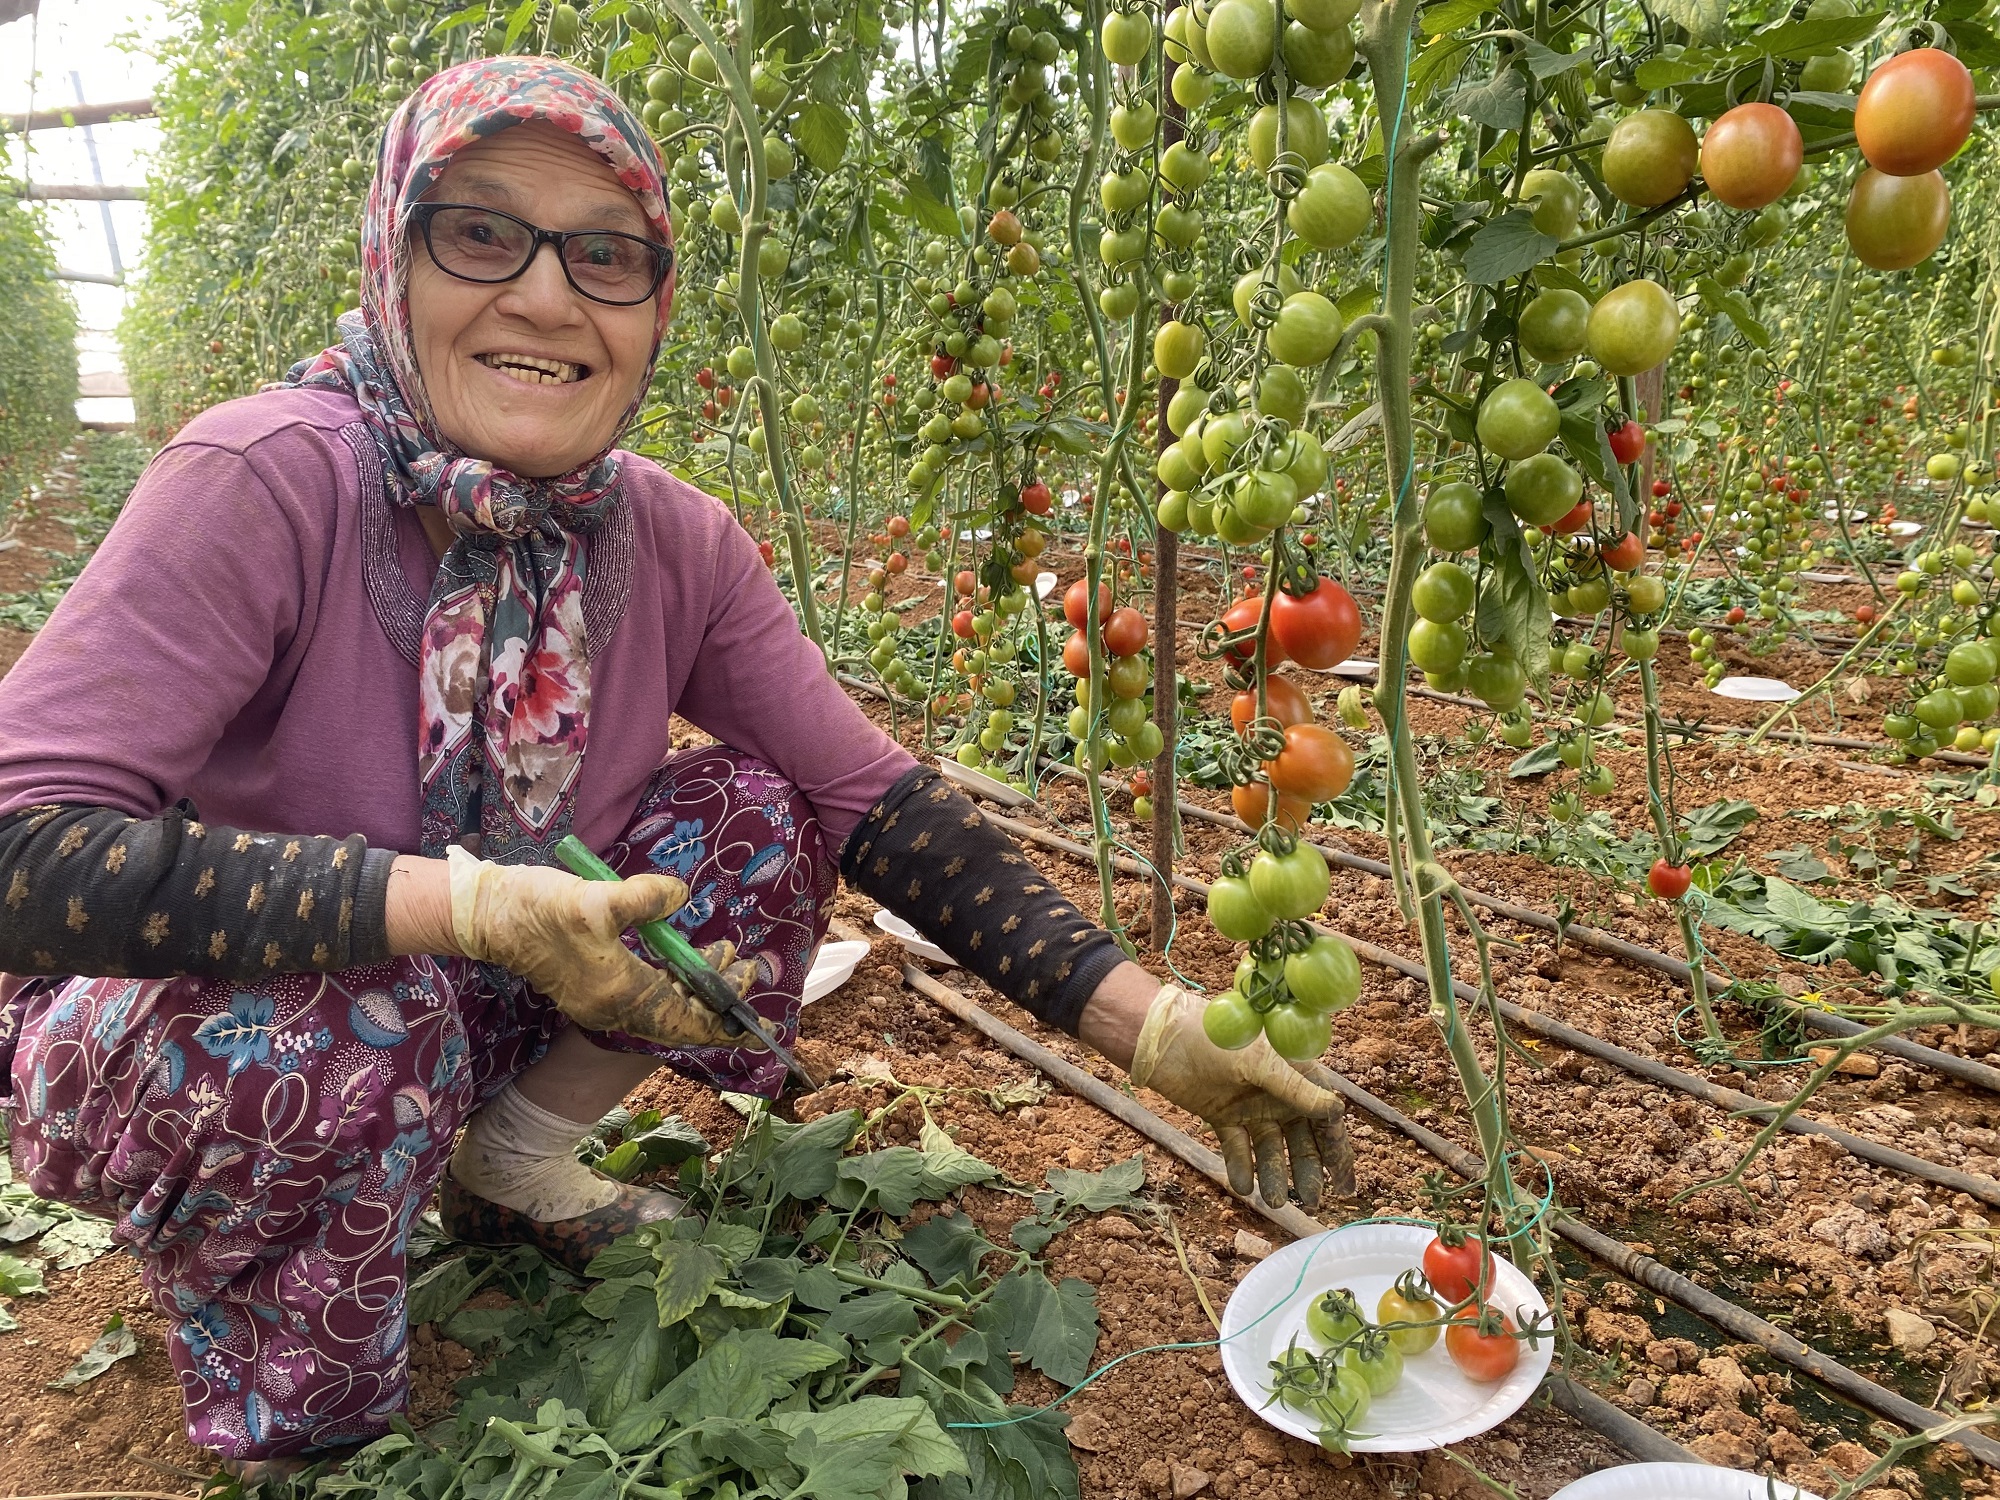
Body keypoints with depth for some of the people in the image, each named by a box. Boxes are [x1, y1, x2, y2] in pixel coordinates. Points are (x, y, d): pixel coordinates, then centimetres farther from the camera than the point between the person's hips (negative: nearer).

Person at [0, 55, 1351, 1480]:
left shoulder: (673, 542, -13)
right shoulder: (266, 484, -28)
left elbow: (877, 800, -12)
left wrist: (1156, 1026, -19)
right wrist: (466, 902, -41)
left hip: (469, 1007, 4)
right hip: (166, 1024, -4)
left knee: (761, 824, -12)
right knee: (350, 1019, -37)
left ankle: (514, 1158, 7)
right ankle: (289, 1412, -3)